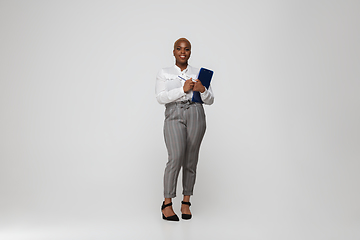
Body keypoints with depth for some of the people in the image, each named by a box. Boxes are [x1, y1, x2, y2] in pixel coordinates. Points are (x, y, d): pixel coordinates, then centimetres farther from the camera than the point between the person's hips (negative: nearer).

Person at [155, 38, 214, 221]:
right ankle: (167, 203, -7)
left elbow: (210, 100, 11)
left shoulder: (199, 74, 16)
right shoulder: (163, 73, 12)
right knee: (176, 157, -18)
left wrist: (202, 90, -10)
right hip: (173, 116, -2)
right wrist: (183, 89, -13)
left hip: (195, 115, 2)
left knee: (190, 160, 2)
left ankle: (186, 202, 15)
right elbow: (161, 97, -3)